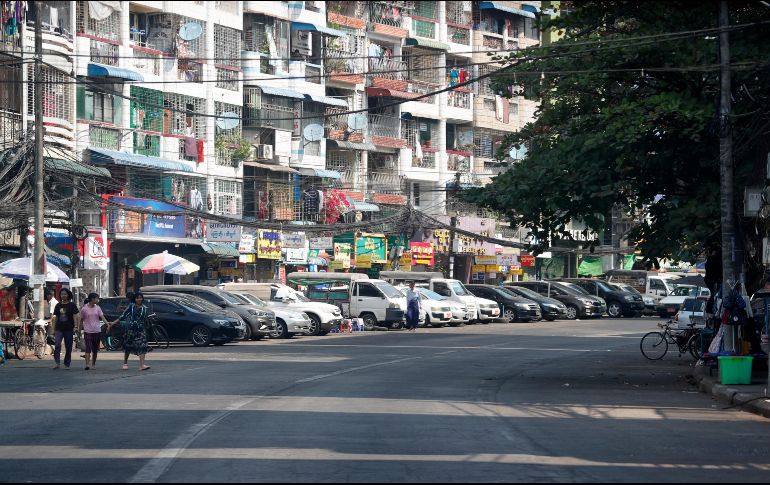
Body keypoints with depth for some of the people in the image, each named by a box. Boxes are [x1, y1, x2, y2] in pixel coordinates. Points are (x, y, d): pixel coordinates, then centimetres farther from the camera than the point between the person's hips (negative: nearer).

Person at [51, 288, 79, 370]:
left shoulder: (72, 305, 1)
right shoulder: (58, 305, 11)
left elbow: (75, 317, -3)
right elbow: (55, 318, 15)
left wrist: (75, 327, -12)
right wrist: (54, 329, 11)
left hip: (68, 329, -2)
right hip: (59, 329, 2)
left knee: (68, 347, 3)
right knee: (57, 345, -17)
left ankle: (67, 364, 14)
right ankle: (57, 363, -21)